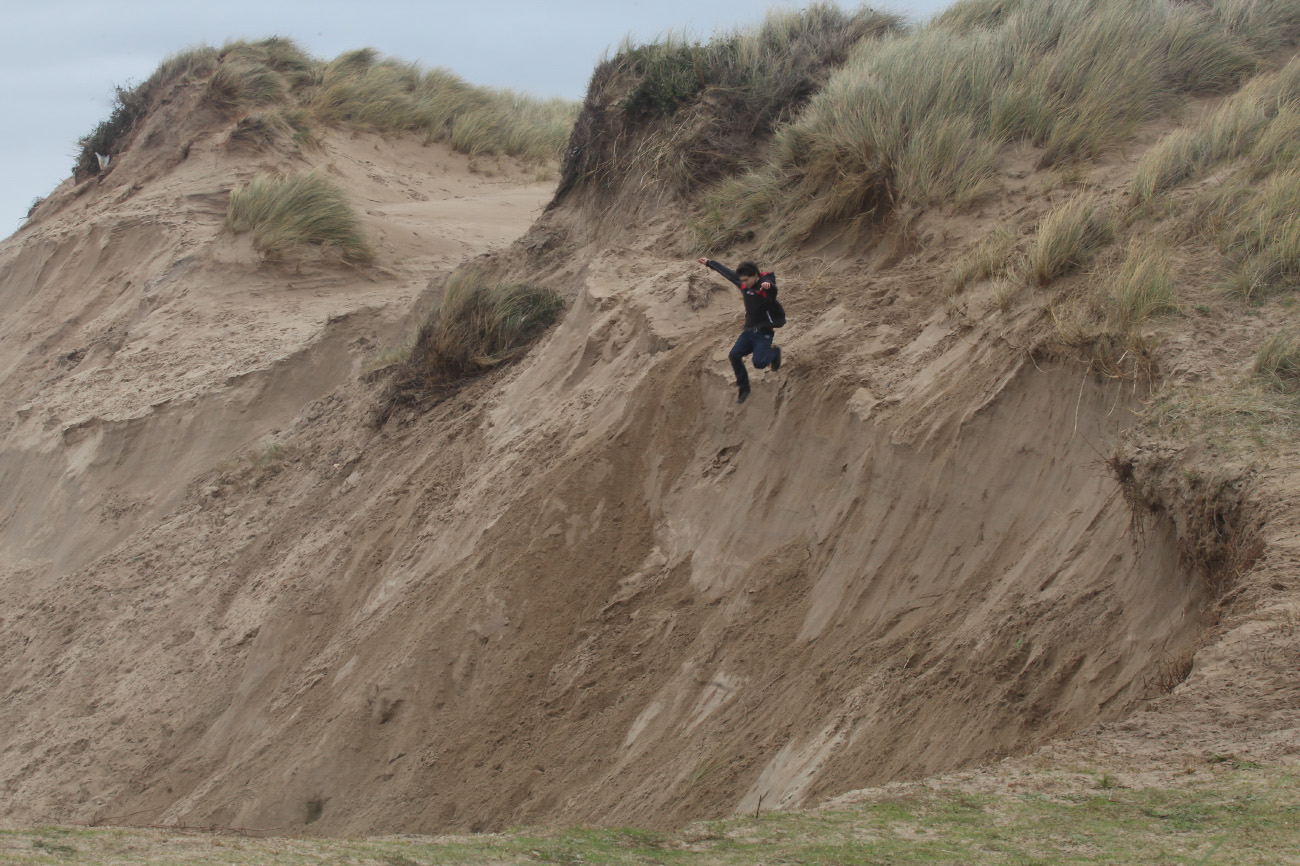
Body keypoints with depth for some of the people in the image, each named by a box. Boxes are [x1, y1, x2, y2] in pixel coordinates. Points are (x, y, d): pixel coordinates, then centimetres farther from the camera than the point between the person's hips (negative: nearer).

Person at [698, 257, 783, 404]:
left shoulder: (766, 286, -19)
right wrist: (710, 263, 30)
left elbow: (773, 289, -44)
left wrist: (768, 286, -70)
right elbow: (726, 271, 15)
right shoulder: (743, 284, 0)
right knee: (734, 355, -12)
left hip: (764, 332, -6)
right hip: (749, 330, 6)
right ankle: (743, 388, 6)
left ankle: (774, 353, 15)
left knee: (758, 363, -19)